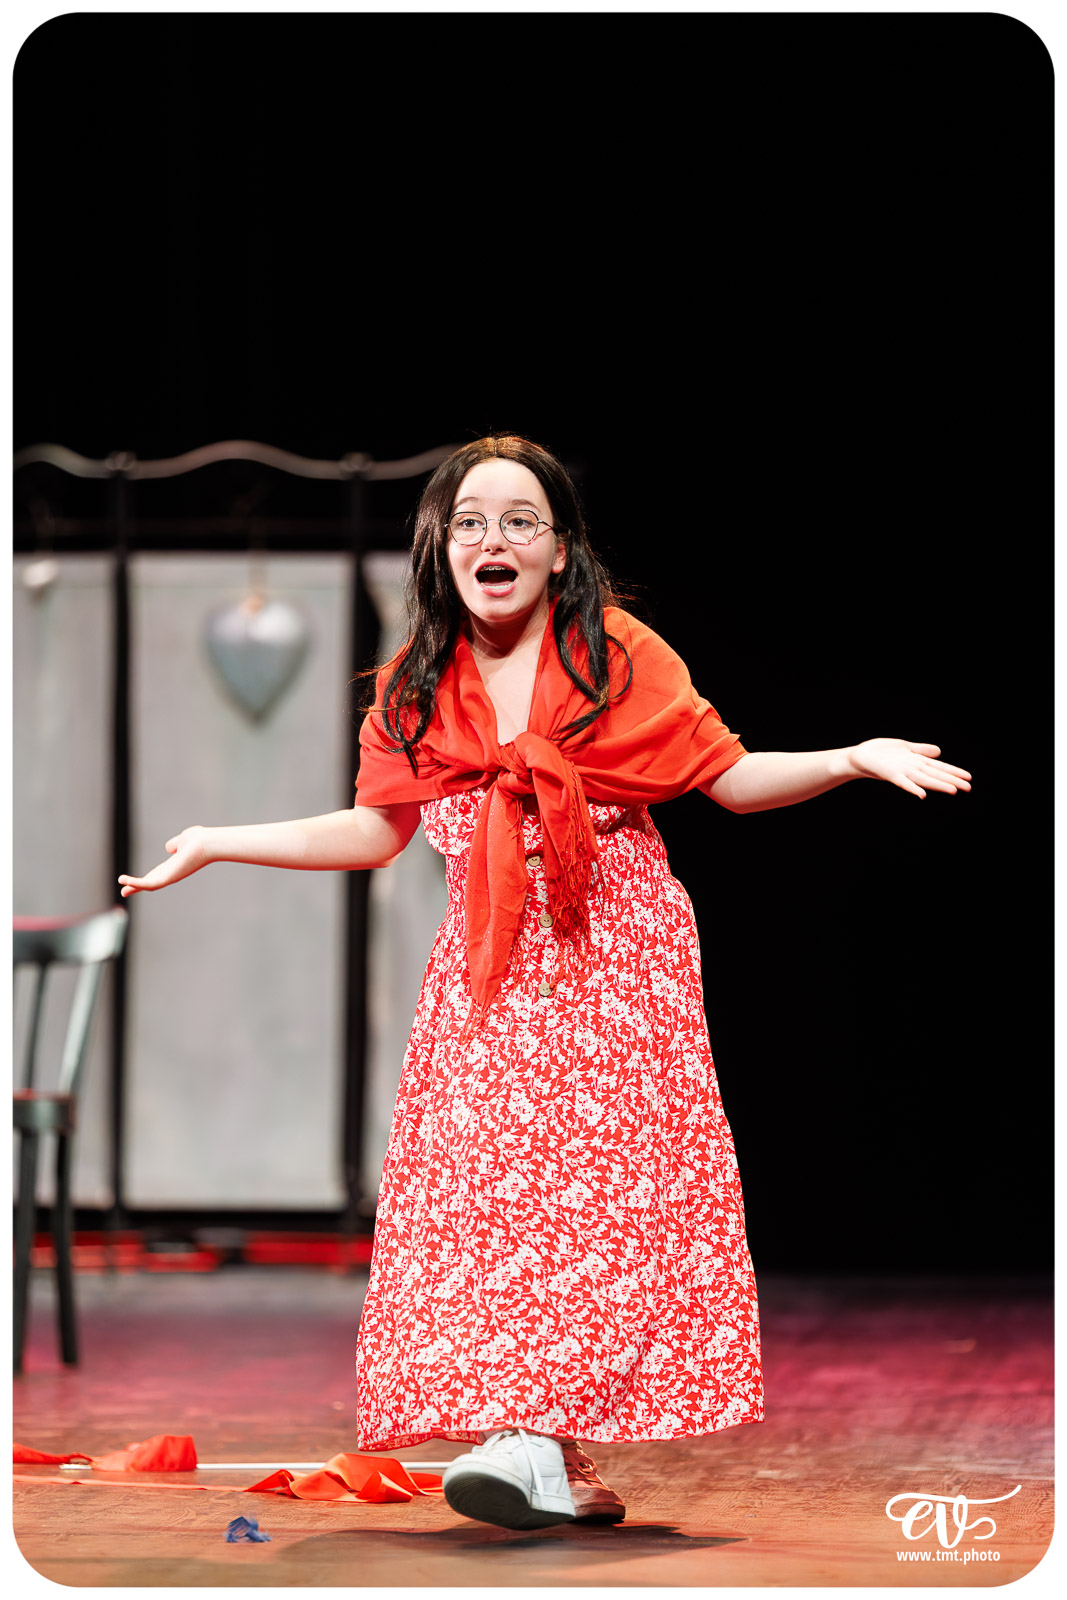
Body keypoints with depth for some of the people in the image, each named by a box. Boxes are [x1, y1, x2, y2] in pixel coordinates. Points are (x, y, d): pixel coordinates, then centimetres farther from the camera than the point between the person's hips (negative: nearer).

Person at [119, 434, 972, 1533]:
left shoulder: (621, 657, 0)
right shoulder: (414, 689, 9)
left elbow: (730, 776, 4)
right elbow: (375, 831, 18)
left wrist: (857, 759, -10)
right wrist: (214, 844, 17)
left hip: (617, 957, -3)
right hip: (489, 975, 3)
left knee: (599, 1178, -14)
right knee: (483, 1183, -7)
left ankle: (541, 1433, -19)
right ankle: (565, 1469, -5)